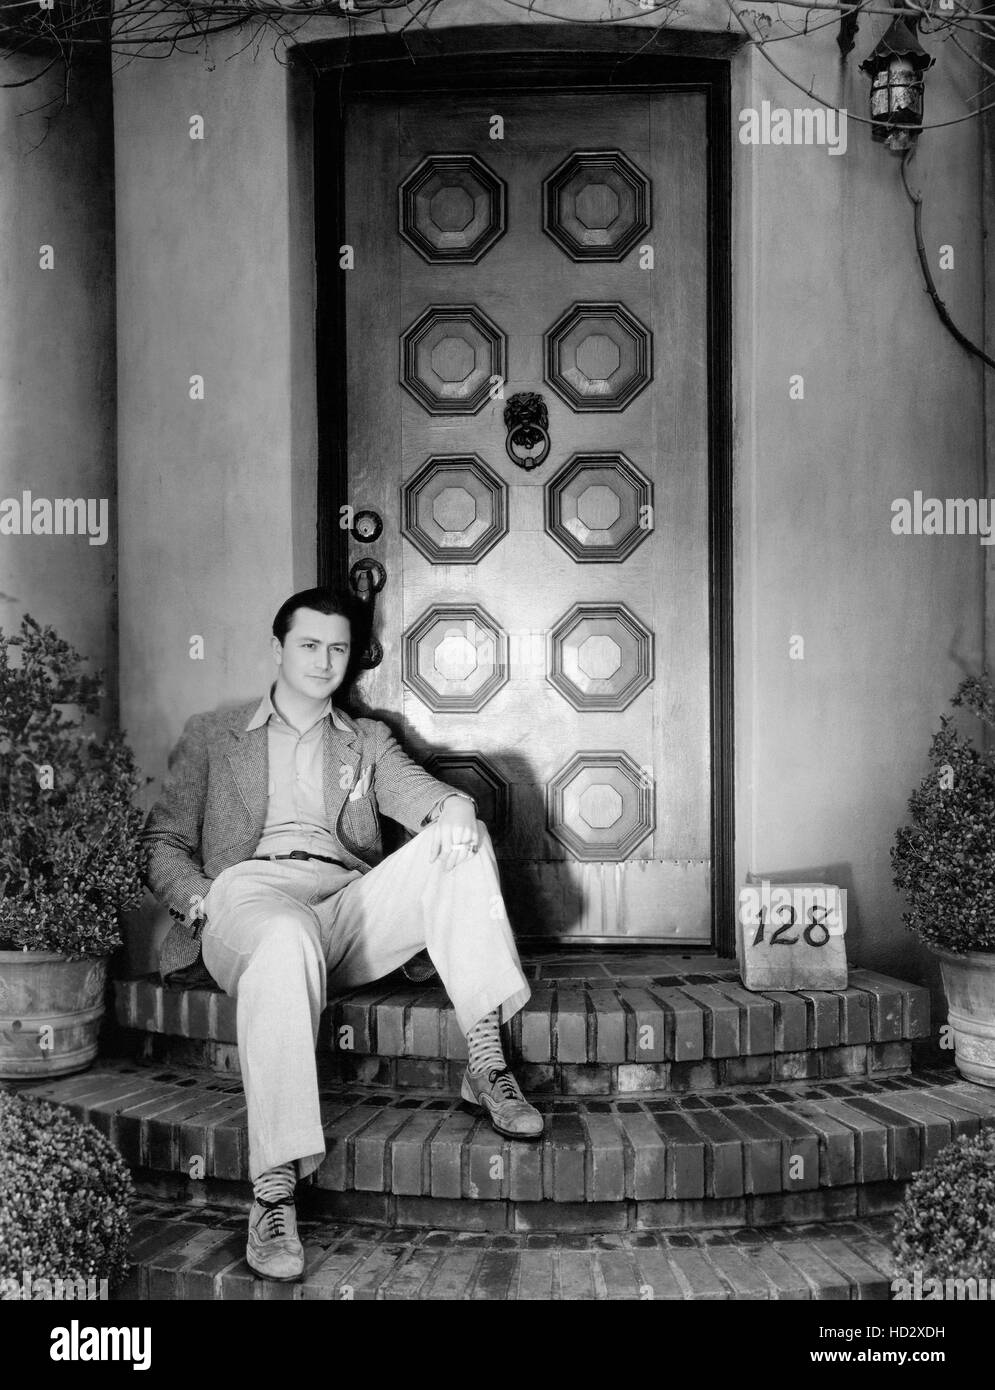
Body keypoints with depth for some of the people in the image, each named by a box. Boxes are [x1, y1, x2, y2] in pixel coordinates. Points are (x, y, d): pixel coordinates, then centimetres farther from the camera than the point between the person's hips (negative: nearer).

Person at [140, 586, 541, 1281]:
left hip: (352, 905, 3)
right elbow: (162, 842, 17)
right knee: (287, 939, -41)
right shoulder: (212, 736, 23)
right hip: (252, 889, -3)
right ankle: (274, 1194, -43)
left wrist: (452, 805, -18)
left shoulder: (369, 740, 28)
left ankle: (487, 1060, -27)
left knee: (457, 839, -24)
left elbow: (413, 789, 9)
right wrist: (201, 900, -5)